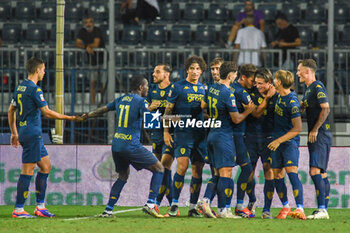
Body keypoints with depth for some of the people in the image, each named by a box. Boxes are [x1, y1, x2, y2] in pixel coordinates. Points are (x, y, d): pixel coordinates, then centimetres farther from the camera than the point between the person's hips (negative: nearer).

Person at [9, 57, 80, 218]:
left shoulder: (20, 87, 13)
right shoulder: (34, 89, -15)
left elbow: (11, 110, 20)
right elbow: (47, 112, -18)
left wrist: (14, 133, 25)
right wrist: (70, 118, -12)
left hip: (24, 132, 10)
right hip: (32, 134, -10)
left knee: (45, 166, 14)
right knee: (28, 171, -7)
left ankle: (40, 206, 14)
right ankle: (18, 210, -7)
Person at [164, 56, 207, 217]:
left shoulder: (204, 89, 13)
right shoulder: (177, 87, 1)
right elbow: (168, 110, 2)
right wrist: (166, 131, -3)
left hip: (200, 133, 4)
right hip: (182, 132, -4)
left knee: (198, 170, 2)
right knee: (182, 166, -16)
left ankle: (193, 207, 8)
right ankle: (174, 204, -7)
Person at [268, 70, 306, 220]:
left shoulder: (292, 102, -19)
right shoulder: (280, 96, 6)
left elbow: (297, 128, -19)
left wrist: (279, 141, -20)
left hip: (289, 141, -8)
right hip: (277, 141, 8)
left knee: (292, 173, -20)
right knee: (276, 174, 7)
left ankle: (300, 209, -27)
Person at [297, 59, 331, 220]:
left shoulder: (318, 87, -11)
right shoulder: (309, 89, 18)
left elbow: (326, 109, -20)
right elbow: (301, 108, 31)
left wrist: (315, 129, -19)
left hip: (321, 136, -10)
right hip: (314, 137, 10)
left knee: (315, 171, -17)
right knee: (321, 173, 9)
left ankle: (321, 209, -22)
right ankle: (323, 210, 11)